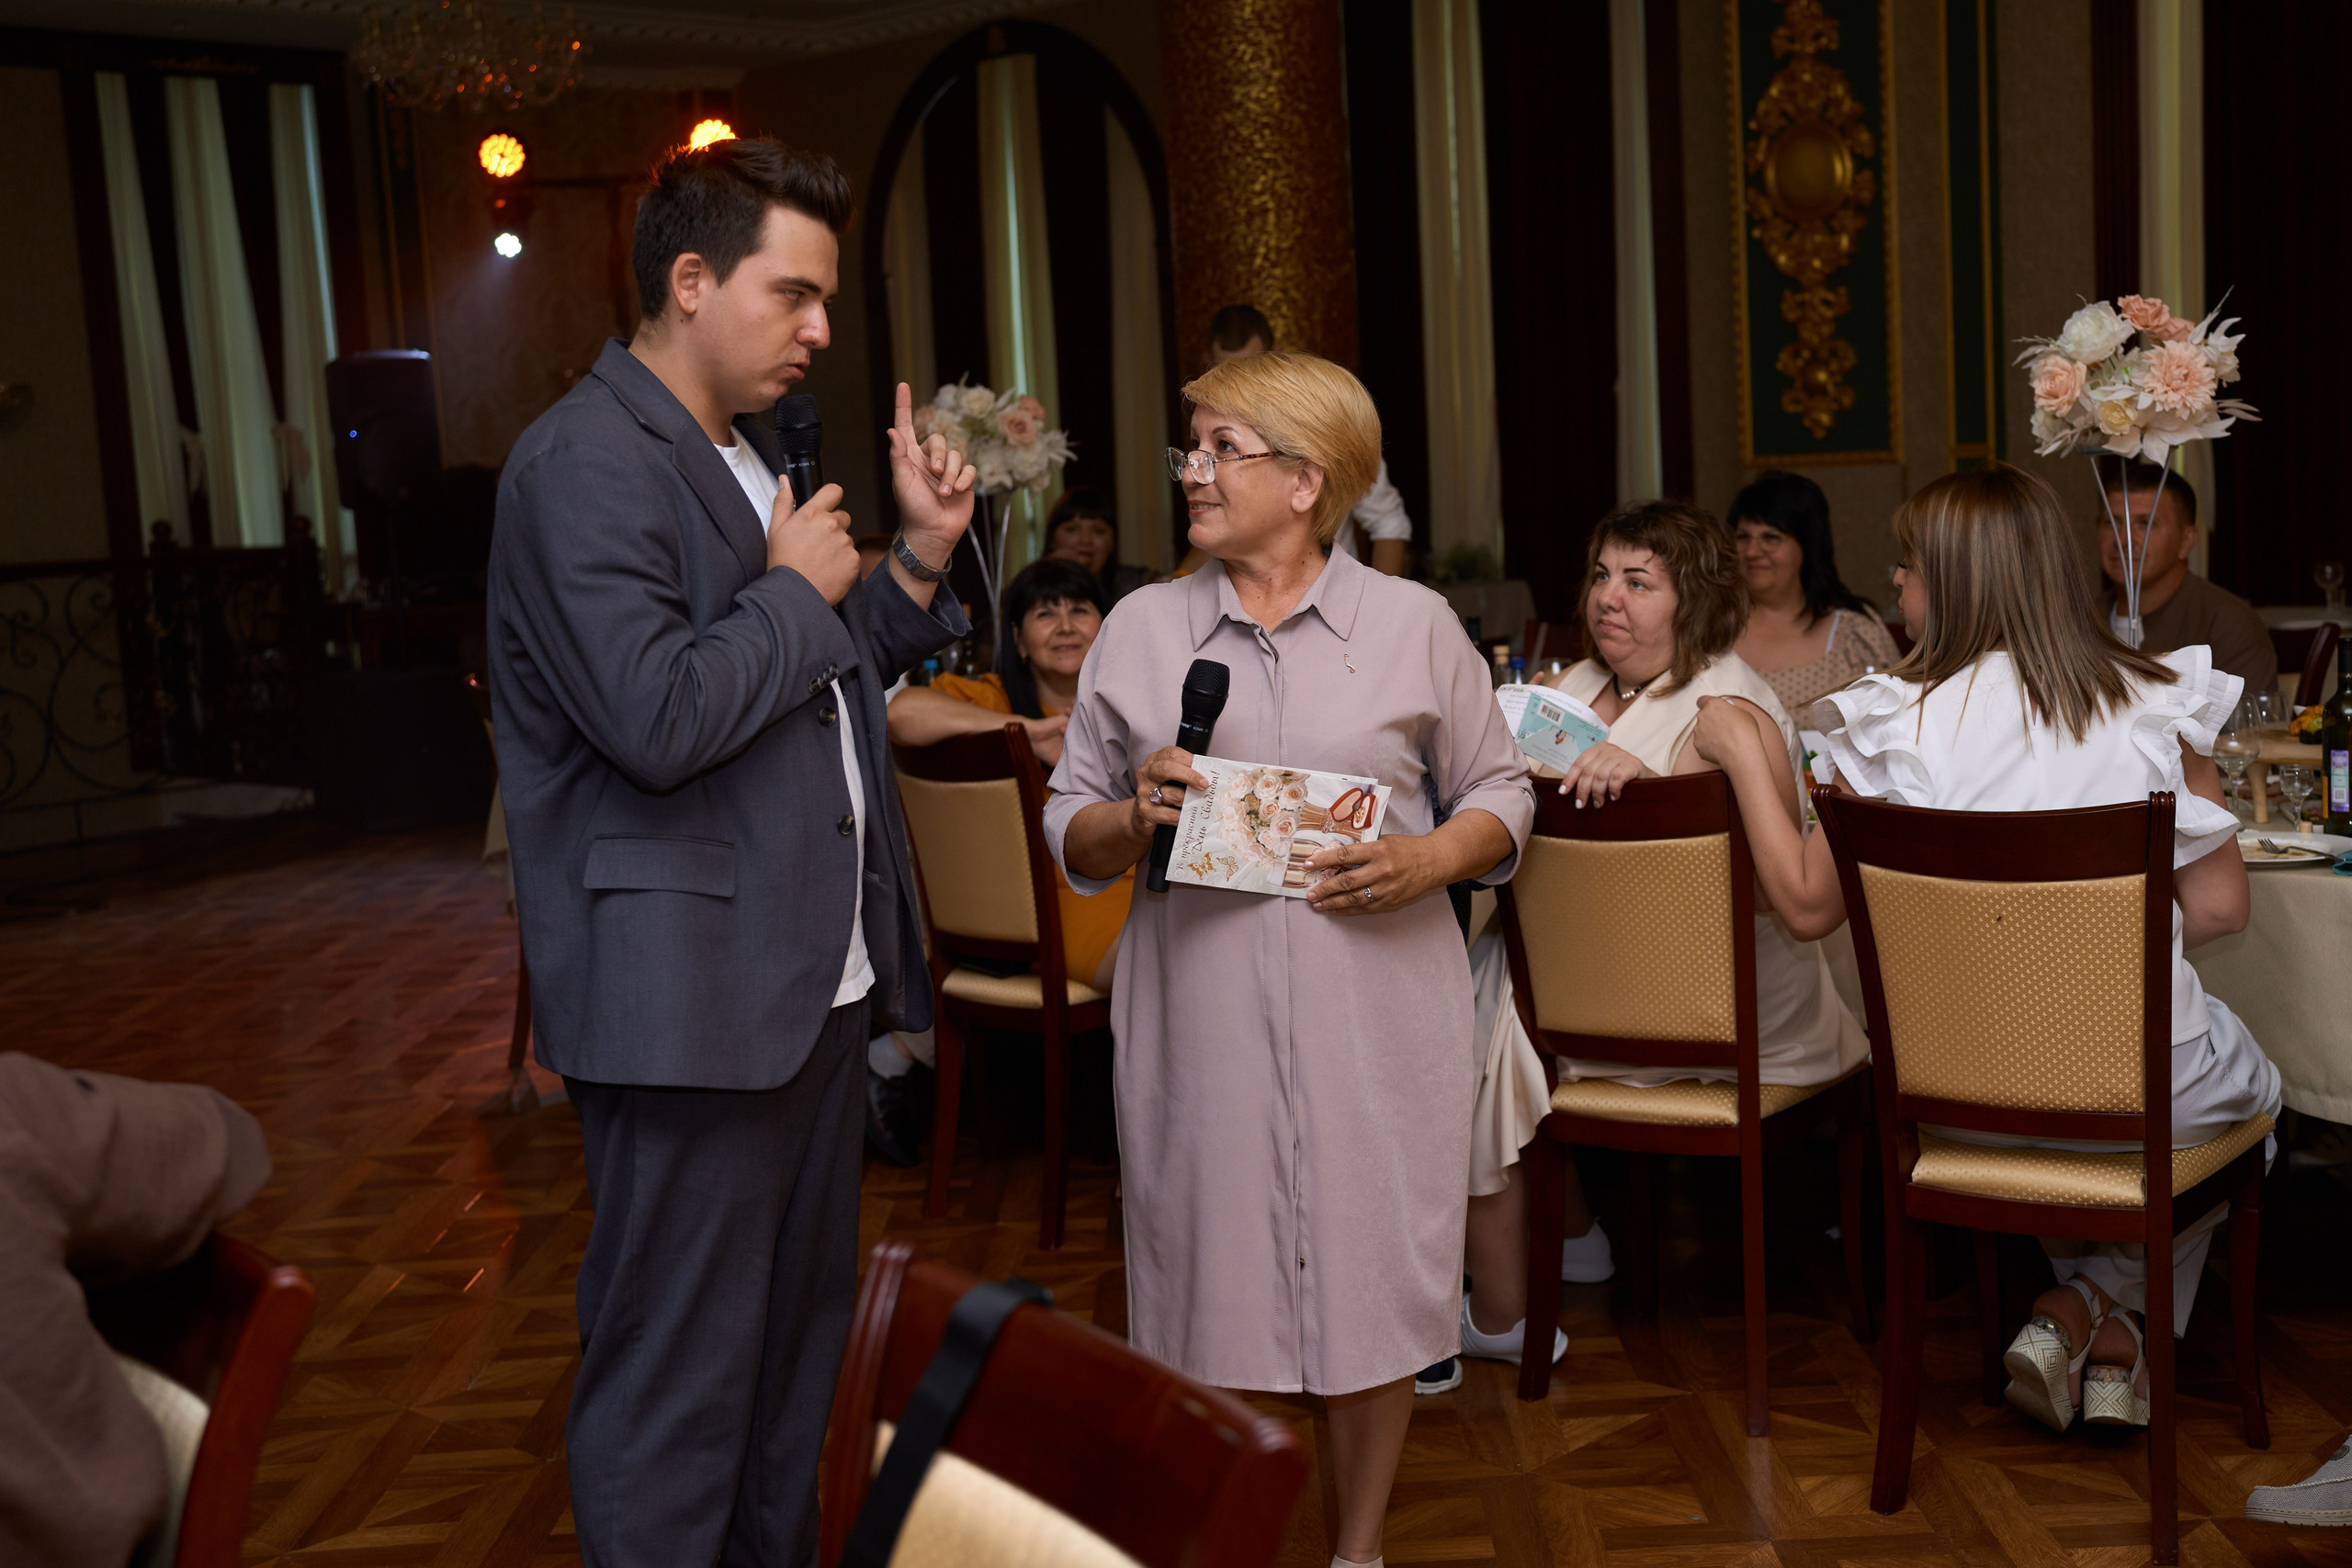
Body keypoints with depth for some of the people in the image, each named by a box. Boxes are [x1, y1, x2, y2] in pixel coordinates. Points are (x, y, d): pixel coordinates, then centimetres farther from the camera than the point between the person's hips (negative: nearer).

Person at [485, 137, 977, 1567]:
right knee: (677, 1385, 1)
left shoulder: (746, 455, 17)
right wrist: (793, 591, -12)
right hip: (694, 995, -10)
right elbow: (660, 721, -26)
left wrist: (922, 555, 8)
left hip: (818, 972, 10)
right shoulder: (586, 465, -14)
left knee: (798, 1342, 20)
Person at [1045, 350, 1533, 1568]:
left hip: (1375, 1019, 0)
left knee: (1371, 1283, 8)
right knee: (1210, 1290, 6)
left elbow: (1500, 794, 8)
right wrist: (1136, 818, -12)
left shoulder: (1412, 622, 4)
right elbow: (1070, 835, 9)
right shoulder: (1140, 628, 7)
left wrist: (1430, 858, -11)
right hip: (1200, 1021, 1)